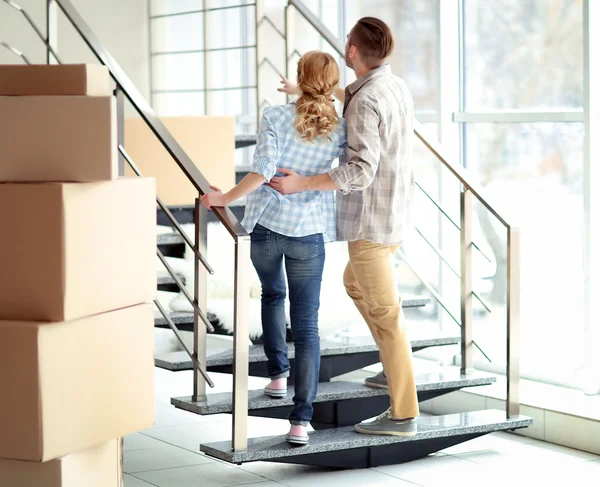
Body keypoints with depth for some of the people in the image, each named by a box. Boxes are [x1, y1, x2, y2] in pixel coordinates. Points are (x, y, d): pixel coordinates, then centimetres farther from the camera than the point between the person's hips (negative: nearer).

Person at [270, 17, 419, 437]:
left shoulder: (366, 103, -23)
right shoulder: (397, 87, 6)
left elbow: (360, 171, -31)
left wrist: (300, 184, -25)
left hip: (370, 220, -9)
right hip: (395, 214, 10)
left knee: (383, 312, -4)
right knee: (356, 283, 30)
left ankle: (403, 414, 1)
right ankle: (398, 365, 34)